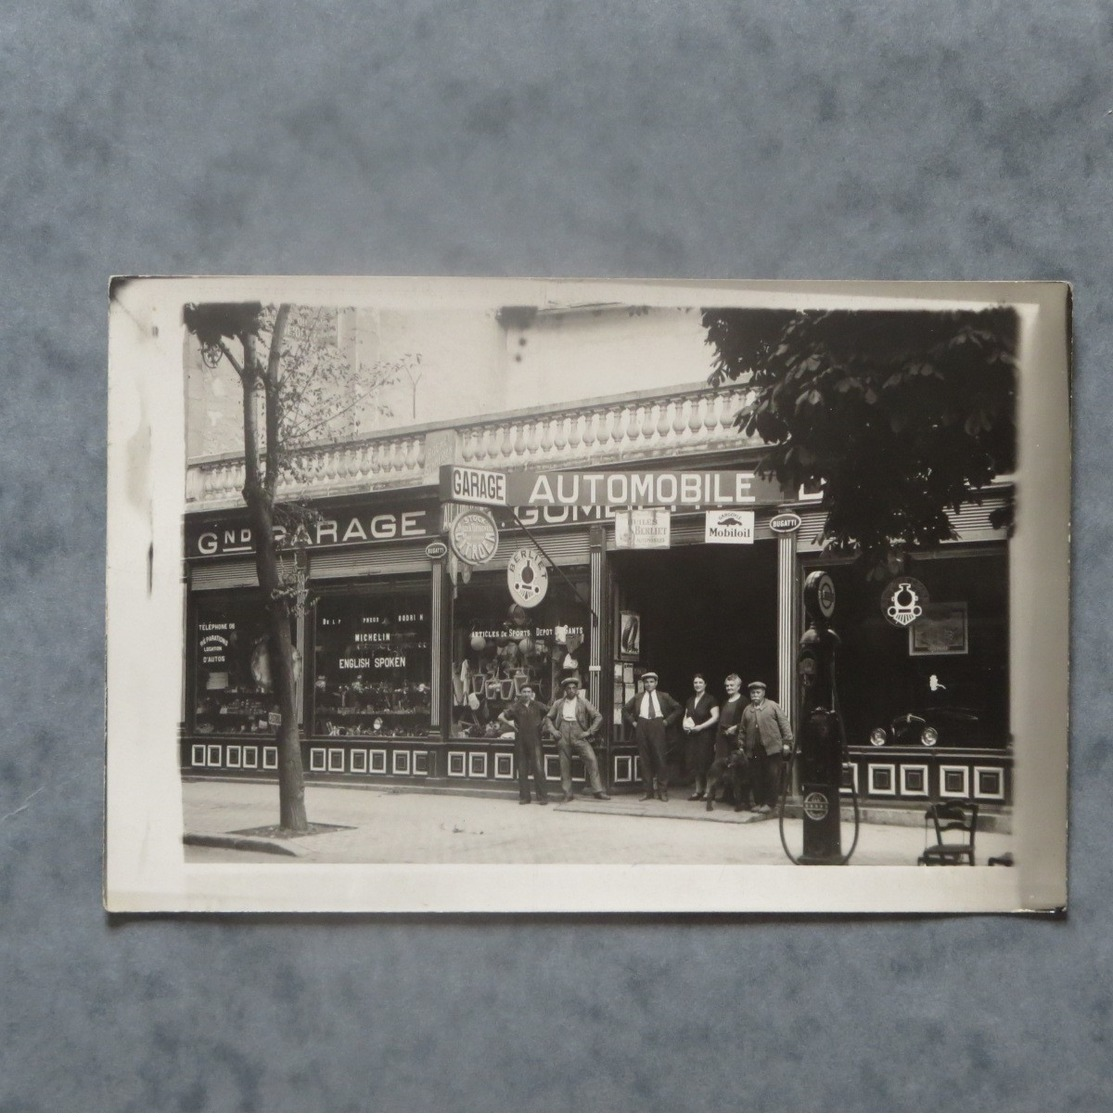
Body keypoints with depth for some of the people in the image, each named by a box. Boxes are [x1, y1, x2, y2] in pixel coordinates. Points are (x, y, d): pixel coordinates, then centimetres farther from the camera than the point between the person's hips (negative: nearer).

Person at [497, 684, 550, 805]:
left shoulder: (537, 706, 5)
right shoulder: (516, 707, 6)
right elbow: (501, 716, 10)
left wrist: (543, 722, 3)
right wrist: (510, 723, -1)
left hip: (535, 740, -1)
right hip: (520, 742, 1)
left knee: (538, 768, -8)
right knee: (522, 770, 5)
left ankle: (542, 796, -5)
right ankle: (524, 796, 11)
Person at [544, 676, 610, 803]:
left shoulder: (583, 702, 4)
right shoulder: (558, 703, 10)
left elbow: (598, 717, 2)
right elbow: (548, 717, 21)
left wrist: (589, 732, -5)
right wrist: (553, 730, 6)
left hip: (579, 735, -2)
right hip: (563, 735, 2)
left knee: (591, 759, -14)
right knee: (565, 765, 2)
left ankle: (597, 790, -10)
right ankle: (567, 794, 10)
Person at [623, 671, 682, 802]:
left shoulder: (664, 696, 11)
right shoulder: (637, 697, 15)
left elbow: (679, 708, 8)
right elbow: (625, 710, 22)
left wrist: (667, 721, -1)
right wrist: (632, 722, 8)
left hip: (658, 728, -2)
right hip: (641, 728, 2)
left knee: (661, 759, -4)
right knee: (645, 760, 1)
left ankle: (663, 792, 1)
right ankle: (648, 791, 6)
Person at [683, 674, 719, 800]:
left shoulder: (710, 699, -5)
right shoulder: (690, 700, 15)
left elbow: (715, 717, -12)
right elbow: (686, 715, 25)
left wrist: (700, 727, -17)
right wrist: (685, 724, 3)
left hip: (705, 735, -6)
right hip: (691, 736, 6)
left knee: (704, 762, -6)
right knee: (694, 762, 5)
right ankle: (698, 790, 12)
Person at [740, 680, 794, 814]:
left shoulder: (772, 706, 3)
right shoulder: (747, 710, 14)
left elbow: (784, 724, 0)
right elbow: (742, 730, 17)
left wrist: (786, 742, -7)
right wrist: (741, 745, 10)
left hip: (771, 748, -3)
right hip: (754, 750, 3)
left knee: (772, 777, -2)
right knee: (757, 778, 5)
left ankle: (770, 803, 4)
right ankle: (758, 802, 12)